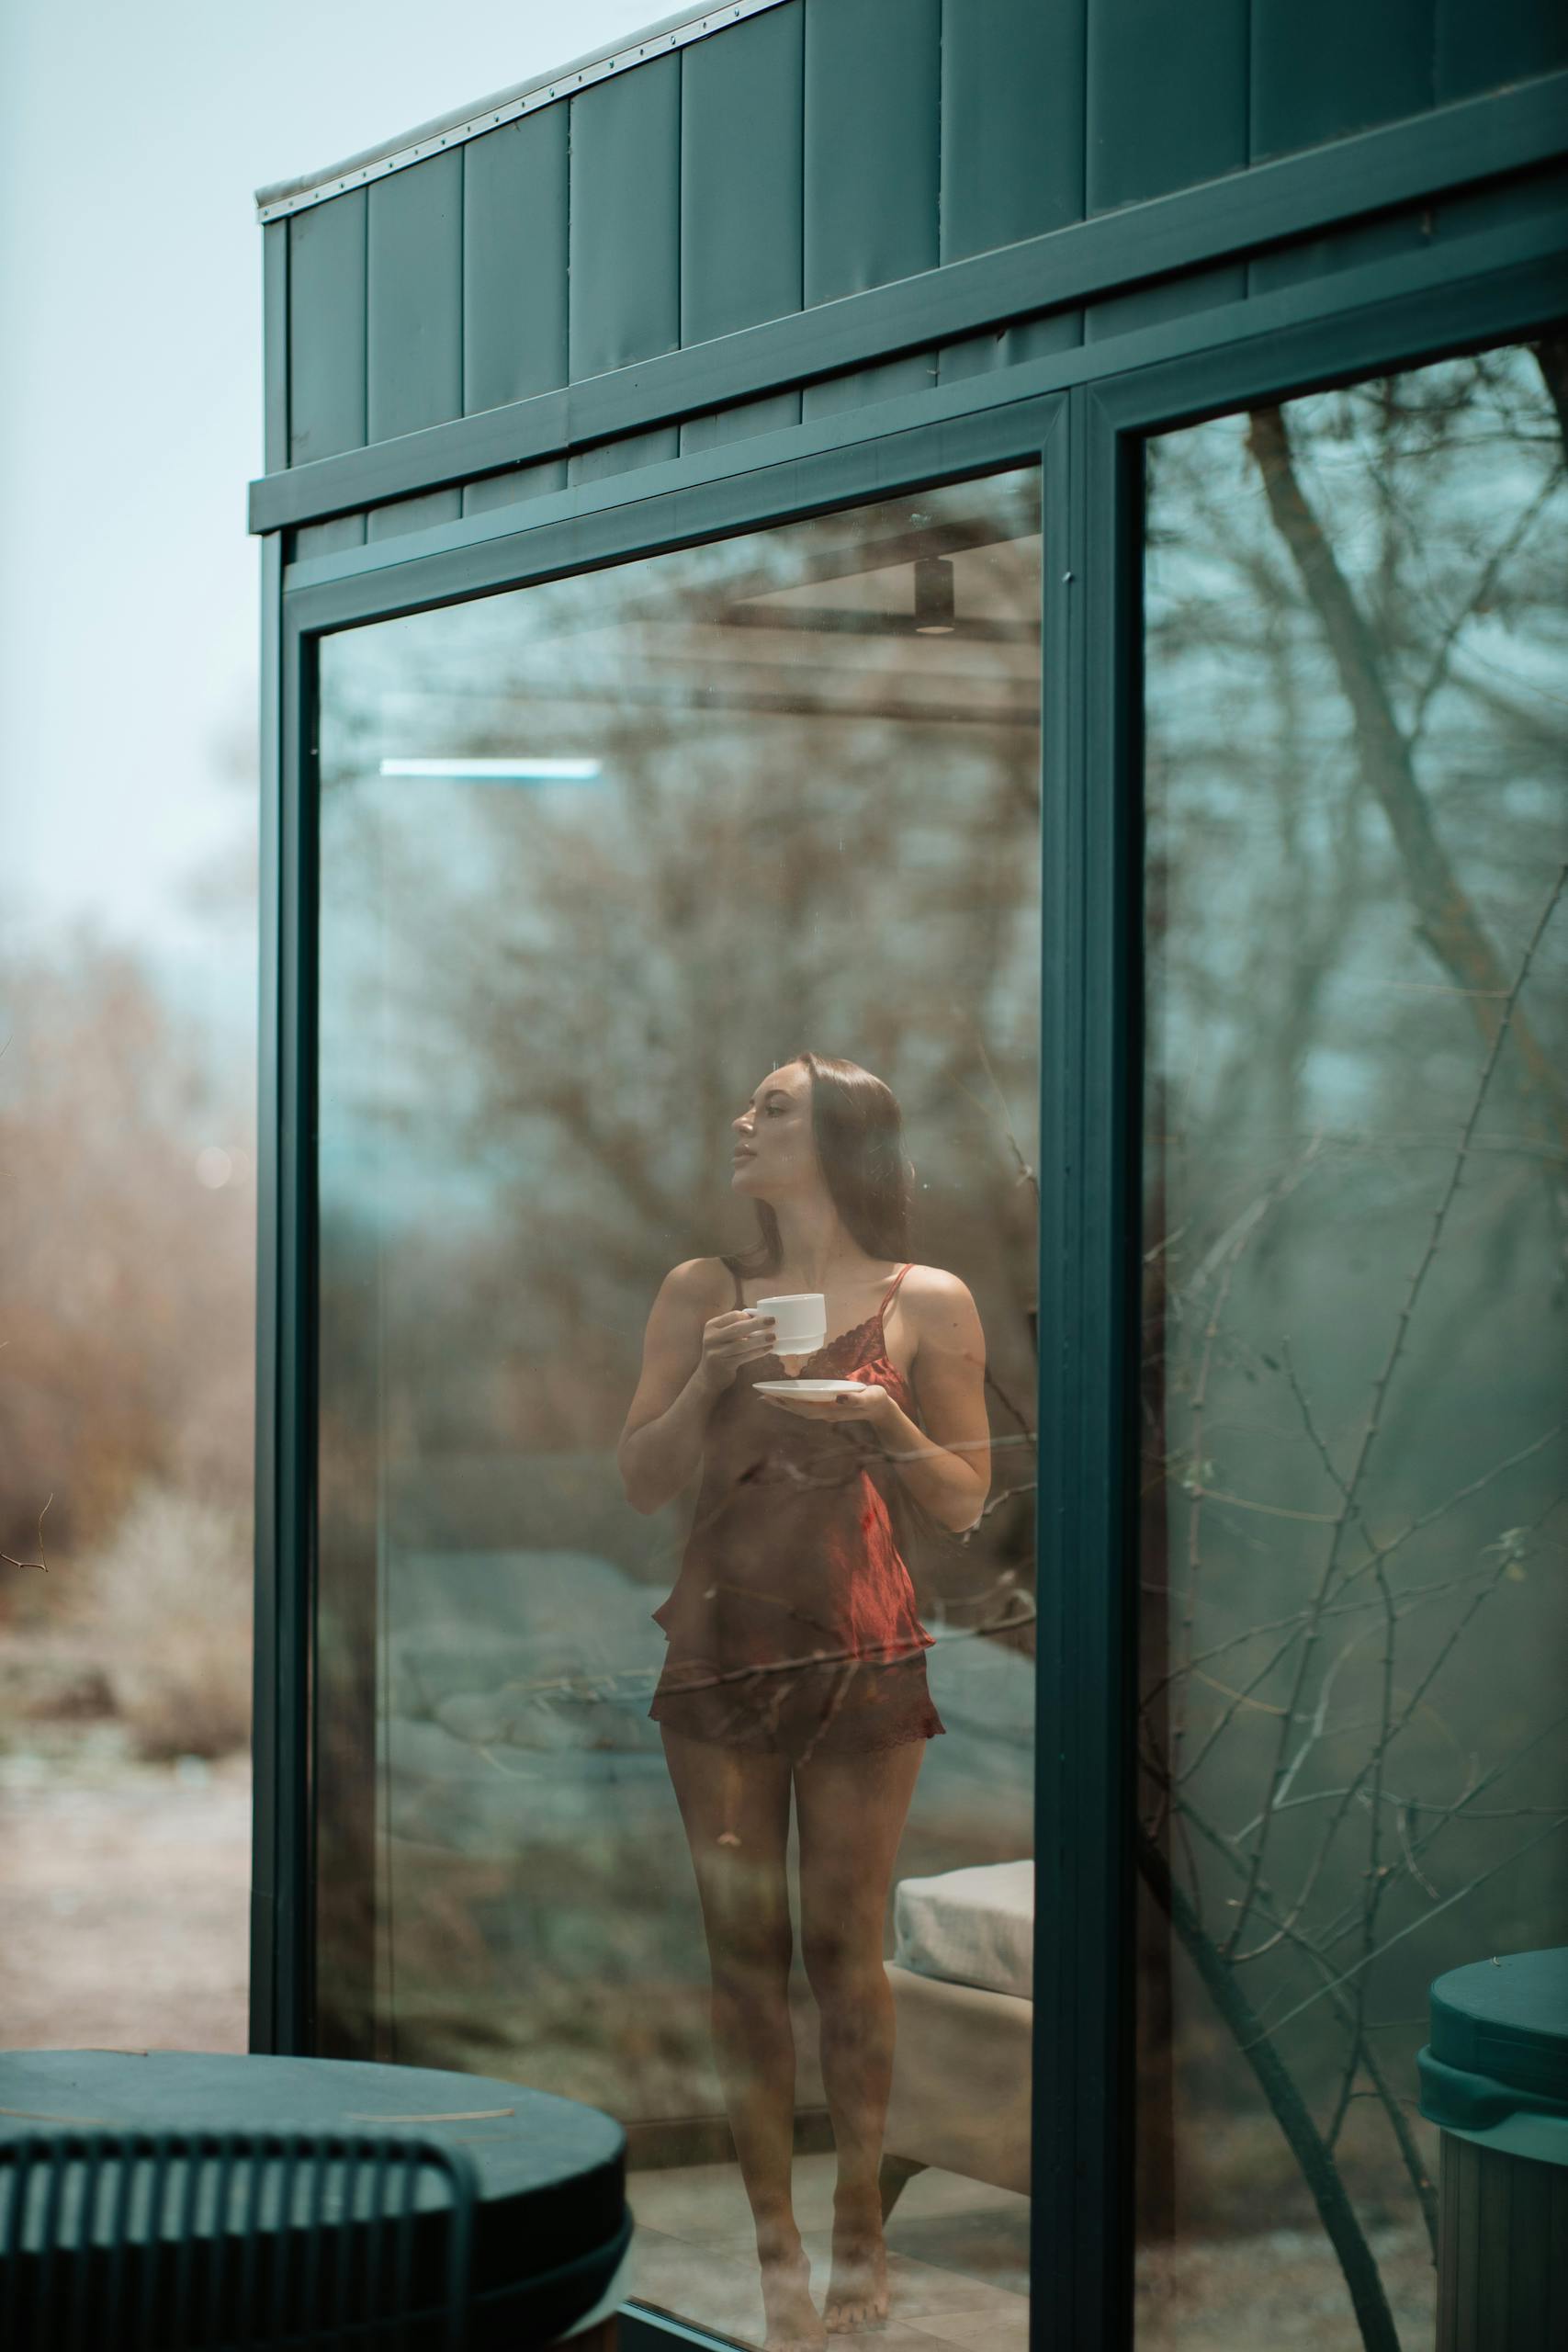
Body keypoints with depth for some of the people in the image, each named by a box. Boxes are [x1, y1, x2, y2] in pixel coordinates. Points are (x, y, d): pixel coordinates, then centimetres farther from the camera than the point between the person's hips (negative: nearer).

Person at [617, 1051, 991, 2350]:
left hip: (861, 1647, -2)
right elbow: (640, 1481, 6)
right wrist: (712, 1380, -10)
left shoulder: (927, 1302, 1)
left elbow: (967, 1502, 4)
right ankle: (774, 2245, 9)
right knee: (745, 1948, 3)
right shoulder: (702, 1293, 8)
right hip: (719, 1644, 3)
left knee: (843, 1945, 0)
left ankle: (859, 2231, 10)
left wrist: (889, 1426, -14)